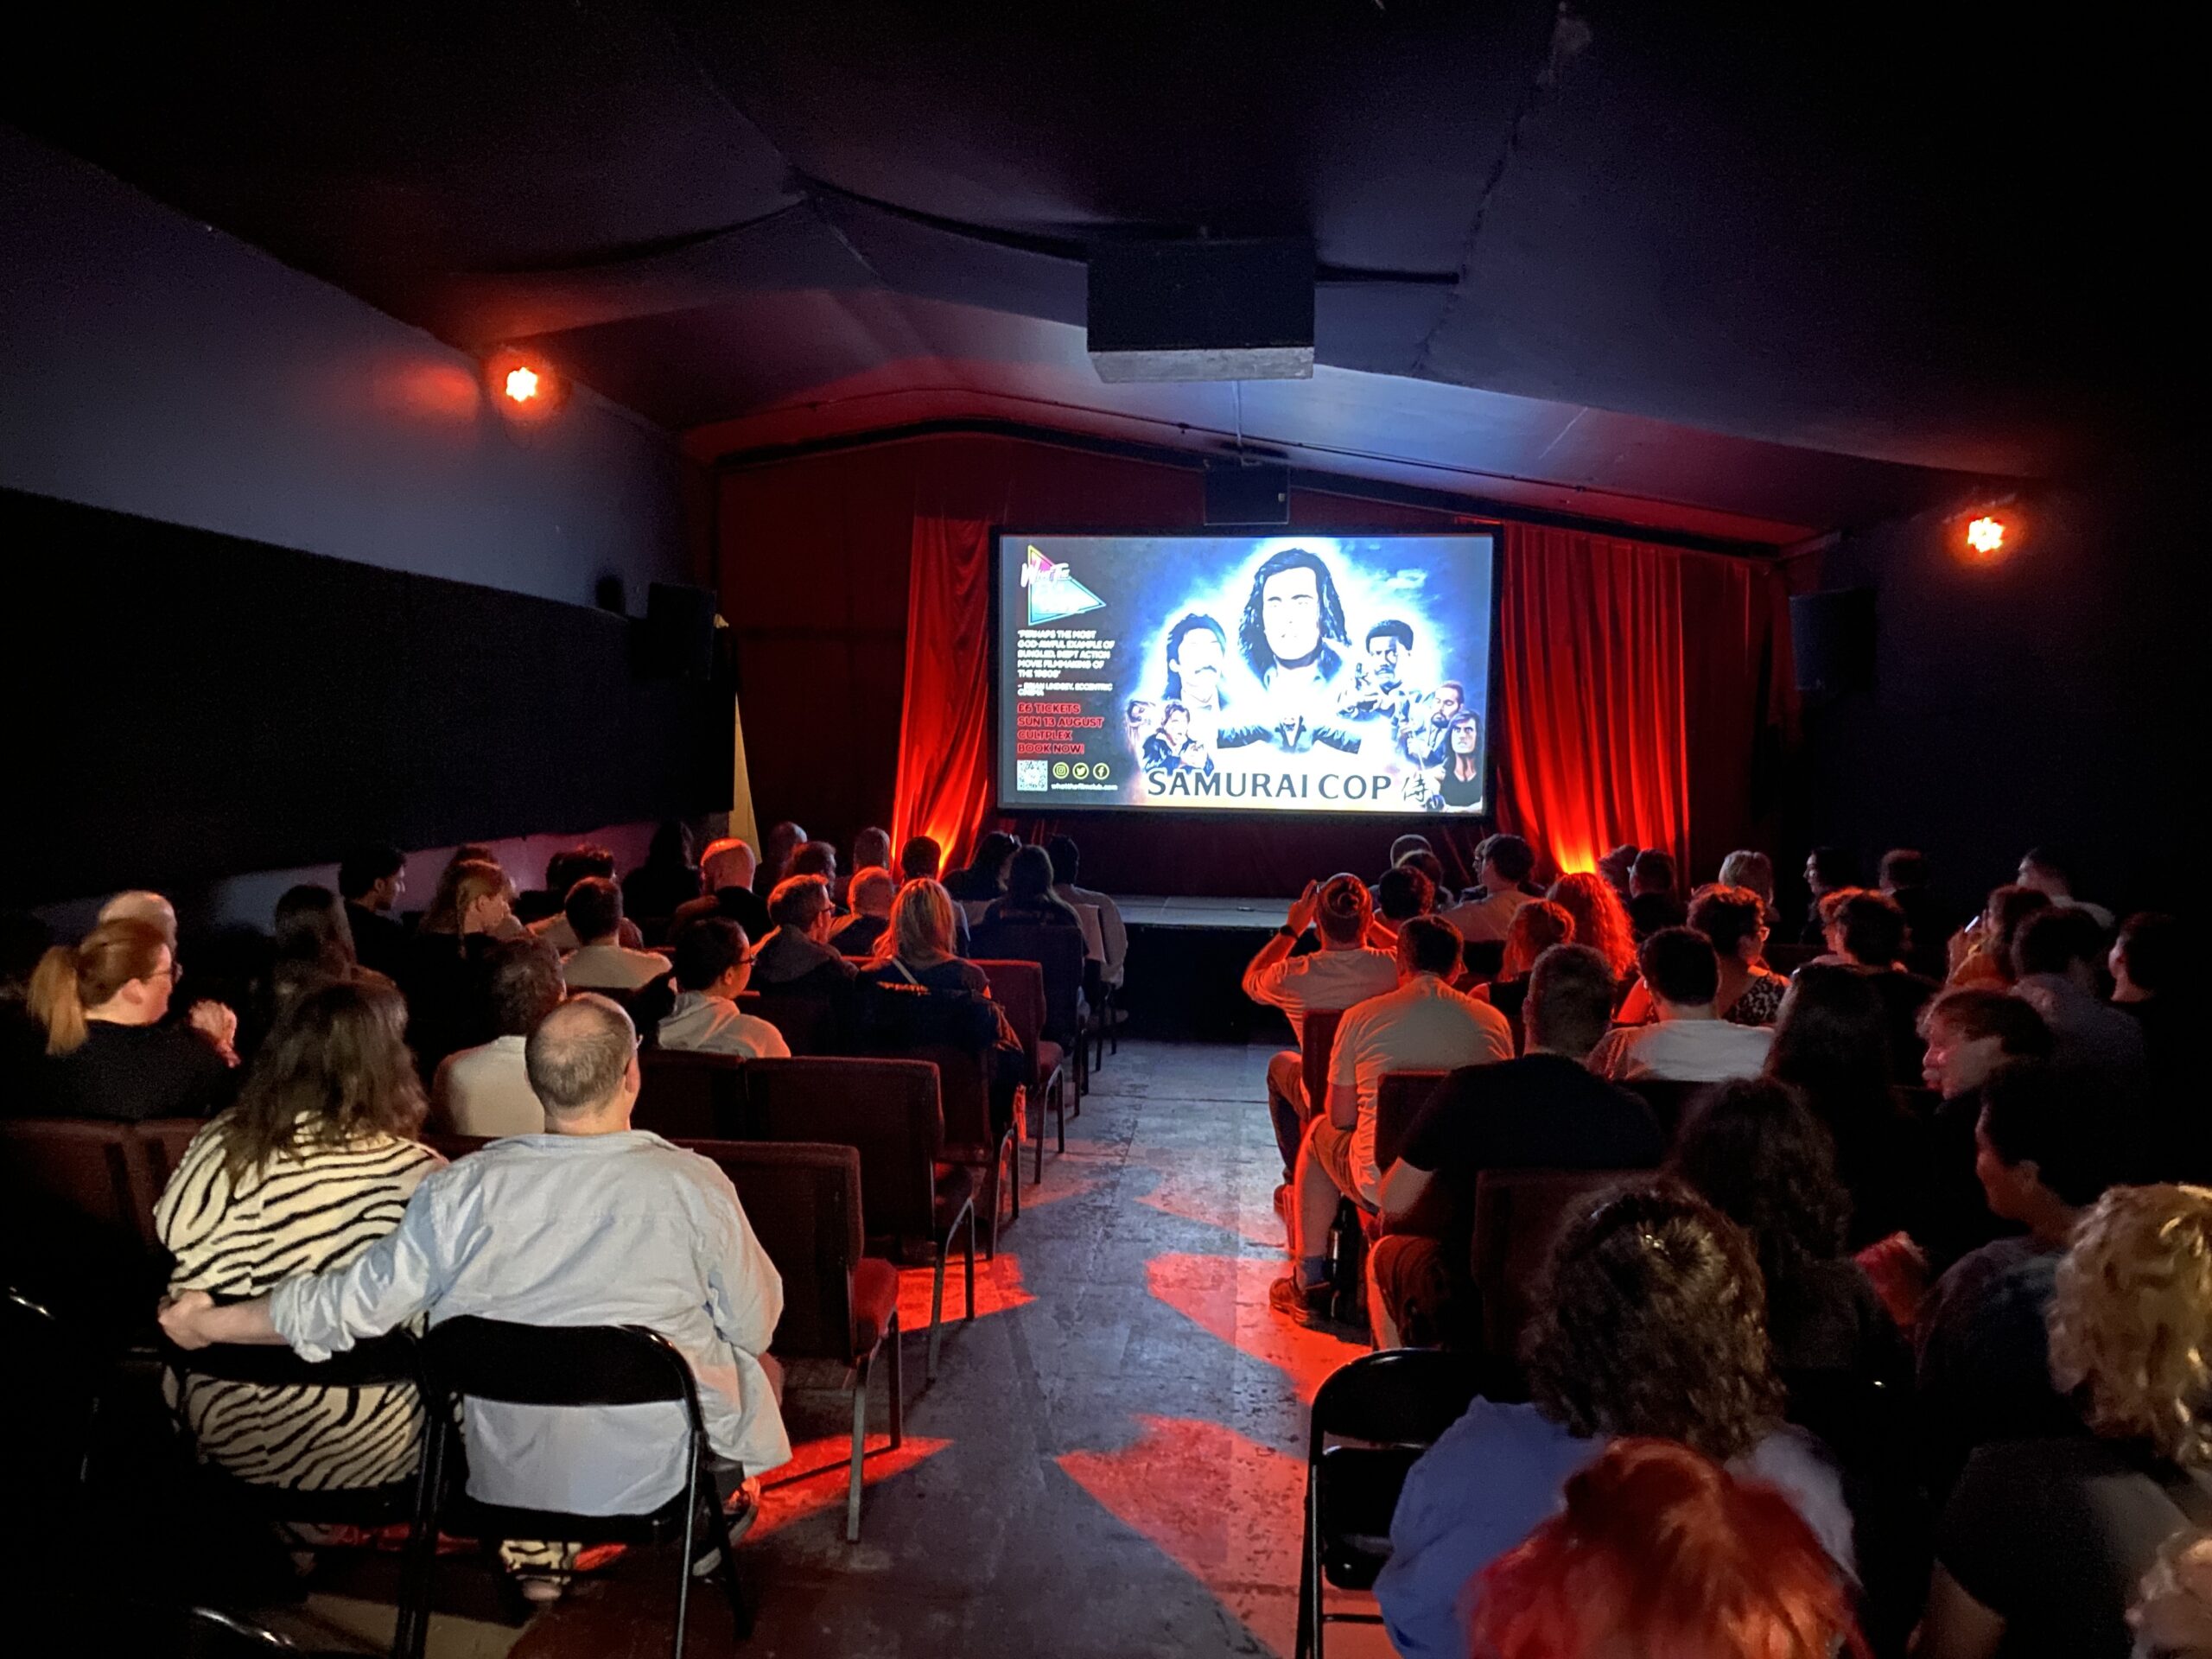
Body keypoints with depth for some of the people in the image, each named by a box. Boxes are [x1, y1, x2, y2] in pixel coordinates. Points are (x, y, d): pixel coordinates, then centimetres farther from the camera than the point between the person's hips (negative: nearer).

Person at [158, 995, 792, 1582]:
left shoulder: (463, 1189, -16)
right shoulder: (693, 1184, -22)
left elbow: (348, 1306, -7)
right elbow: (755, 1327, -10)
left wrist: (209, 1323, 11)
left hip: (507, 1478, 3)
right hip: (665, 1476, -3)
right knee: (754, 1363, 26)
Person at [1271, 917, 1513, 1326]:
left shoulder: (1361, 1017, -7)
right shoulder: (1493, 1021, 0)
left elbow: (1341, 1117, 2)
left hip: (1383, 1186, -3)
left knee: (1319, 1132, 28)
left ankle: (1309, 1284, 32)